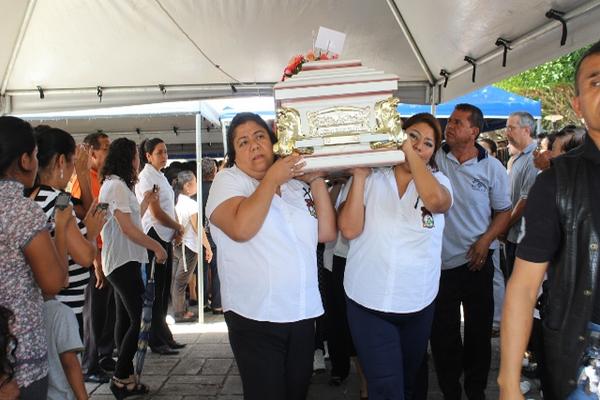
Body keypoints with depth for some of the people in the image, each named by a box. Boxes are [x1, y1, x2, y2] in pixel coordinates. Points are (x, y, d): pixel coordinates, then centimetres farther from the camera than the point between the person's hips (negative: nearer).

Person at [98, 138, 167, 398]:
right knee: (138, 320, -5)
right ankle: (121, 379, 3)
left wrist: (146, 202, 17)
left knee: (126, 319, 12)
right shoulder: (117, 186, -15)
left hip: (121, 262, 10)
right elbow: (128, 228, -19)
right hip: (124, 262, -10)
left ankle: (125, 378, 20)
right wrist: (156, 246, -11)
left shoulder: (115, 185, 16)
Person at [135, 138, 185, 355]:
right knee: (155, 291, -1)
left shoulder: (160, 176, 15)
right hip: (153, 236, -9)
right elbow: (156, 213, -17)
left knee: (164, 289, 14)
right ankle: (157, 341, 9)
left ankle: (164, 337, 25)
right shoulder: (146, 177, -11)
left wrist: (176, 231, 2)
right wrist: (179, 227, -4)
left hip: (166, 237, 9)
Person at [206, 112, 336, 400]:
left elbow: (327, 233, 4)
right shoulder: (228, 180, -3)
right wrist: (272, 177, -16)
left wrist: (316, 181, 1)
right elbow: (242, 229, -23)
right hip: (255, 319, -5)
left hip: (303, 315, 5)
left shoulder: (296, 185, 9)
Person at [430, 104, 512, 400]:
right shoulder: (435, 157, -1)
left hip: (476, 261, 0)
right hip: (439, 261, 0)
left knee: (479, 328, 12)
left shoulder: (492, 168, -1)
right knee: (442, 331, 10)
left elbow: (503, 211, 3)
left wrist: (485, 241, -10)